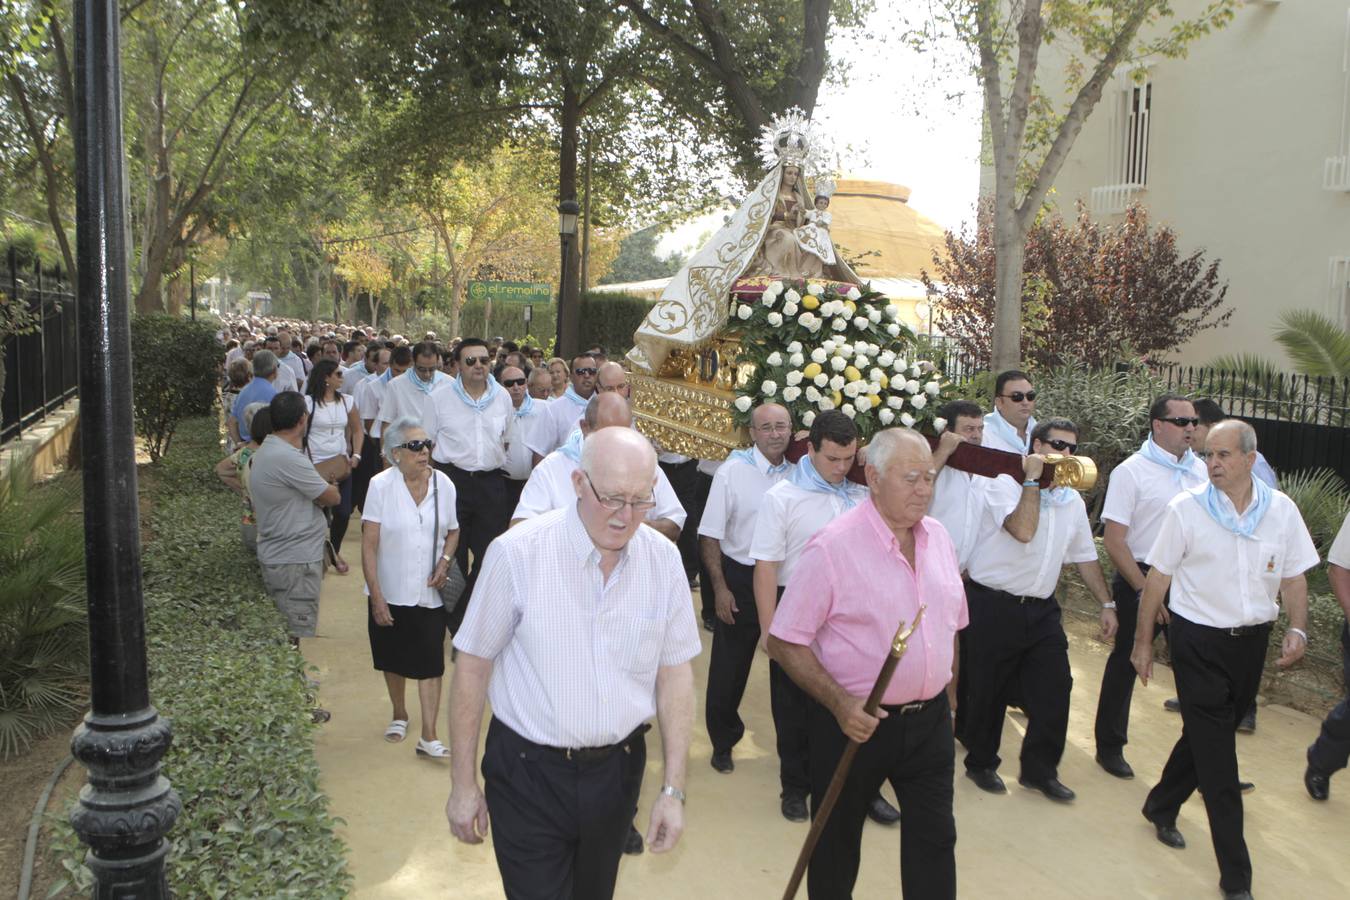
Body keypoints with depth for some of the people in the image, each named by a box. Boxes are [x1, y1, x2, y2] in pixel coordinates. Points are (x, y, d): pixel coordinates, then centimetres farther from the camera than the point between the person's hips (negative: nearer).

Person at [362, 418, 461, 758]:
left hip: (430, 593, 1)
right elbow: (369, 545, -11)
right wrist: (376, 596, -14)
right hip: (391, 592, -1)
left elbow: (453, 531, 11)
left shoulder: (443, 484, -4)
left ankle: (429, 737, 5)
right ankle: (399, 715, 41)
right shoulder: (381, 486, -11)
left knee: (430, 663, -2)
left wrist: (445, 561, -9)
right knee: (394, 659, 18)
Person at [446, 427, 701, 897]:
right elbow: (472, 665, -9)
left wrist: (673, 788, -1)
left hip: (617, 768, 4)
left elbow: (675, 671, 0)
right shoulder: (517, 553, -18)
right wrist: (462, 784, -3)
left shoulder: (663, 559, -7)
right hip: (528, 772, -4)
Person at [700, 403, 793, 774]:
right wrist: (720, 588, -11)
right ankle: (723, 743, 30)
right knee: (729, 668, 10)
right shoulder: (732, 471, -11)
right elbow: (710, 535, -8)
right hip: (741, 578, -3)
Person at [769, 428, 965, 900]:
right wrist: (840, 705, -24)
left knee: (935, 841, 14)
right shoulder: (832, 546, -18)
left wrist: (949, 694, 17)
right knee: (837, 843, 14)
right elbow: (784, 643, -16)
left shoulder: (938, 537, 2)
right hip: (857, 721, -5)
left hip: (930, 720, 5)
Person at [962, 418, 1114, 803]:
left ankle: (1040, 771, 22)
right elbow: (1023, 530, -28)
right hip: (994, 607, -6)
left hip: (1041, 609, 6)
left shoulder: (1072, 500, 11)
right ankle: (981, 763, 27)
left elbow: (1085, 556, 20)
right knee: (988, 691, 7)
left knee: (1054, 690, 5)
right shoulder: (1003, 485, -11)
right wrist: (1032, 478, -22)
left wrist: (1106, 603, 19)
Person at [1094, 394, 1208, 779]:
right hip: (1140, 578, -4)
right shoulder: (1131, 471, -10)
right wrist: (1145, 591, -13)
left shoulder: (1200, 470, 5)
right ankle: (1110, 746, 23)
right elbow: (1114, 541, -12)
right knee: (1125, 662, 8)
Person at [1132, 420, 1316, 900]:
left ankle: (1161, 808, 42)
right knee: (1216, 755, -1)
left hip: (1252, 640, 4)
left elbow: (1293, 576, 6)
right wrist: (1143, 641, -3)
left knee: (1209, 735, 17)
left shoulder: (1281, 509, -1)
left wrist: (1297, 629, -10)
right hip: (1198, 641, -4)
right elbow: (1157, 578, -4)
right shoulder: (1186, 509, -9)